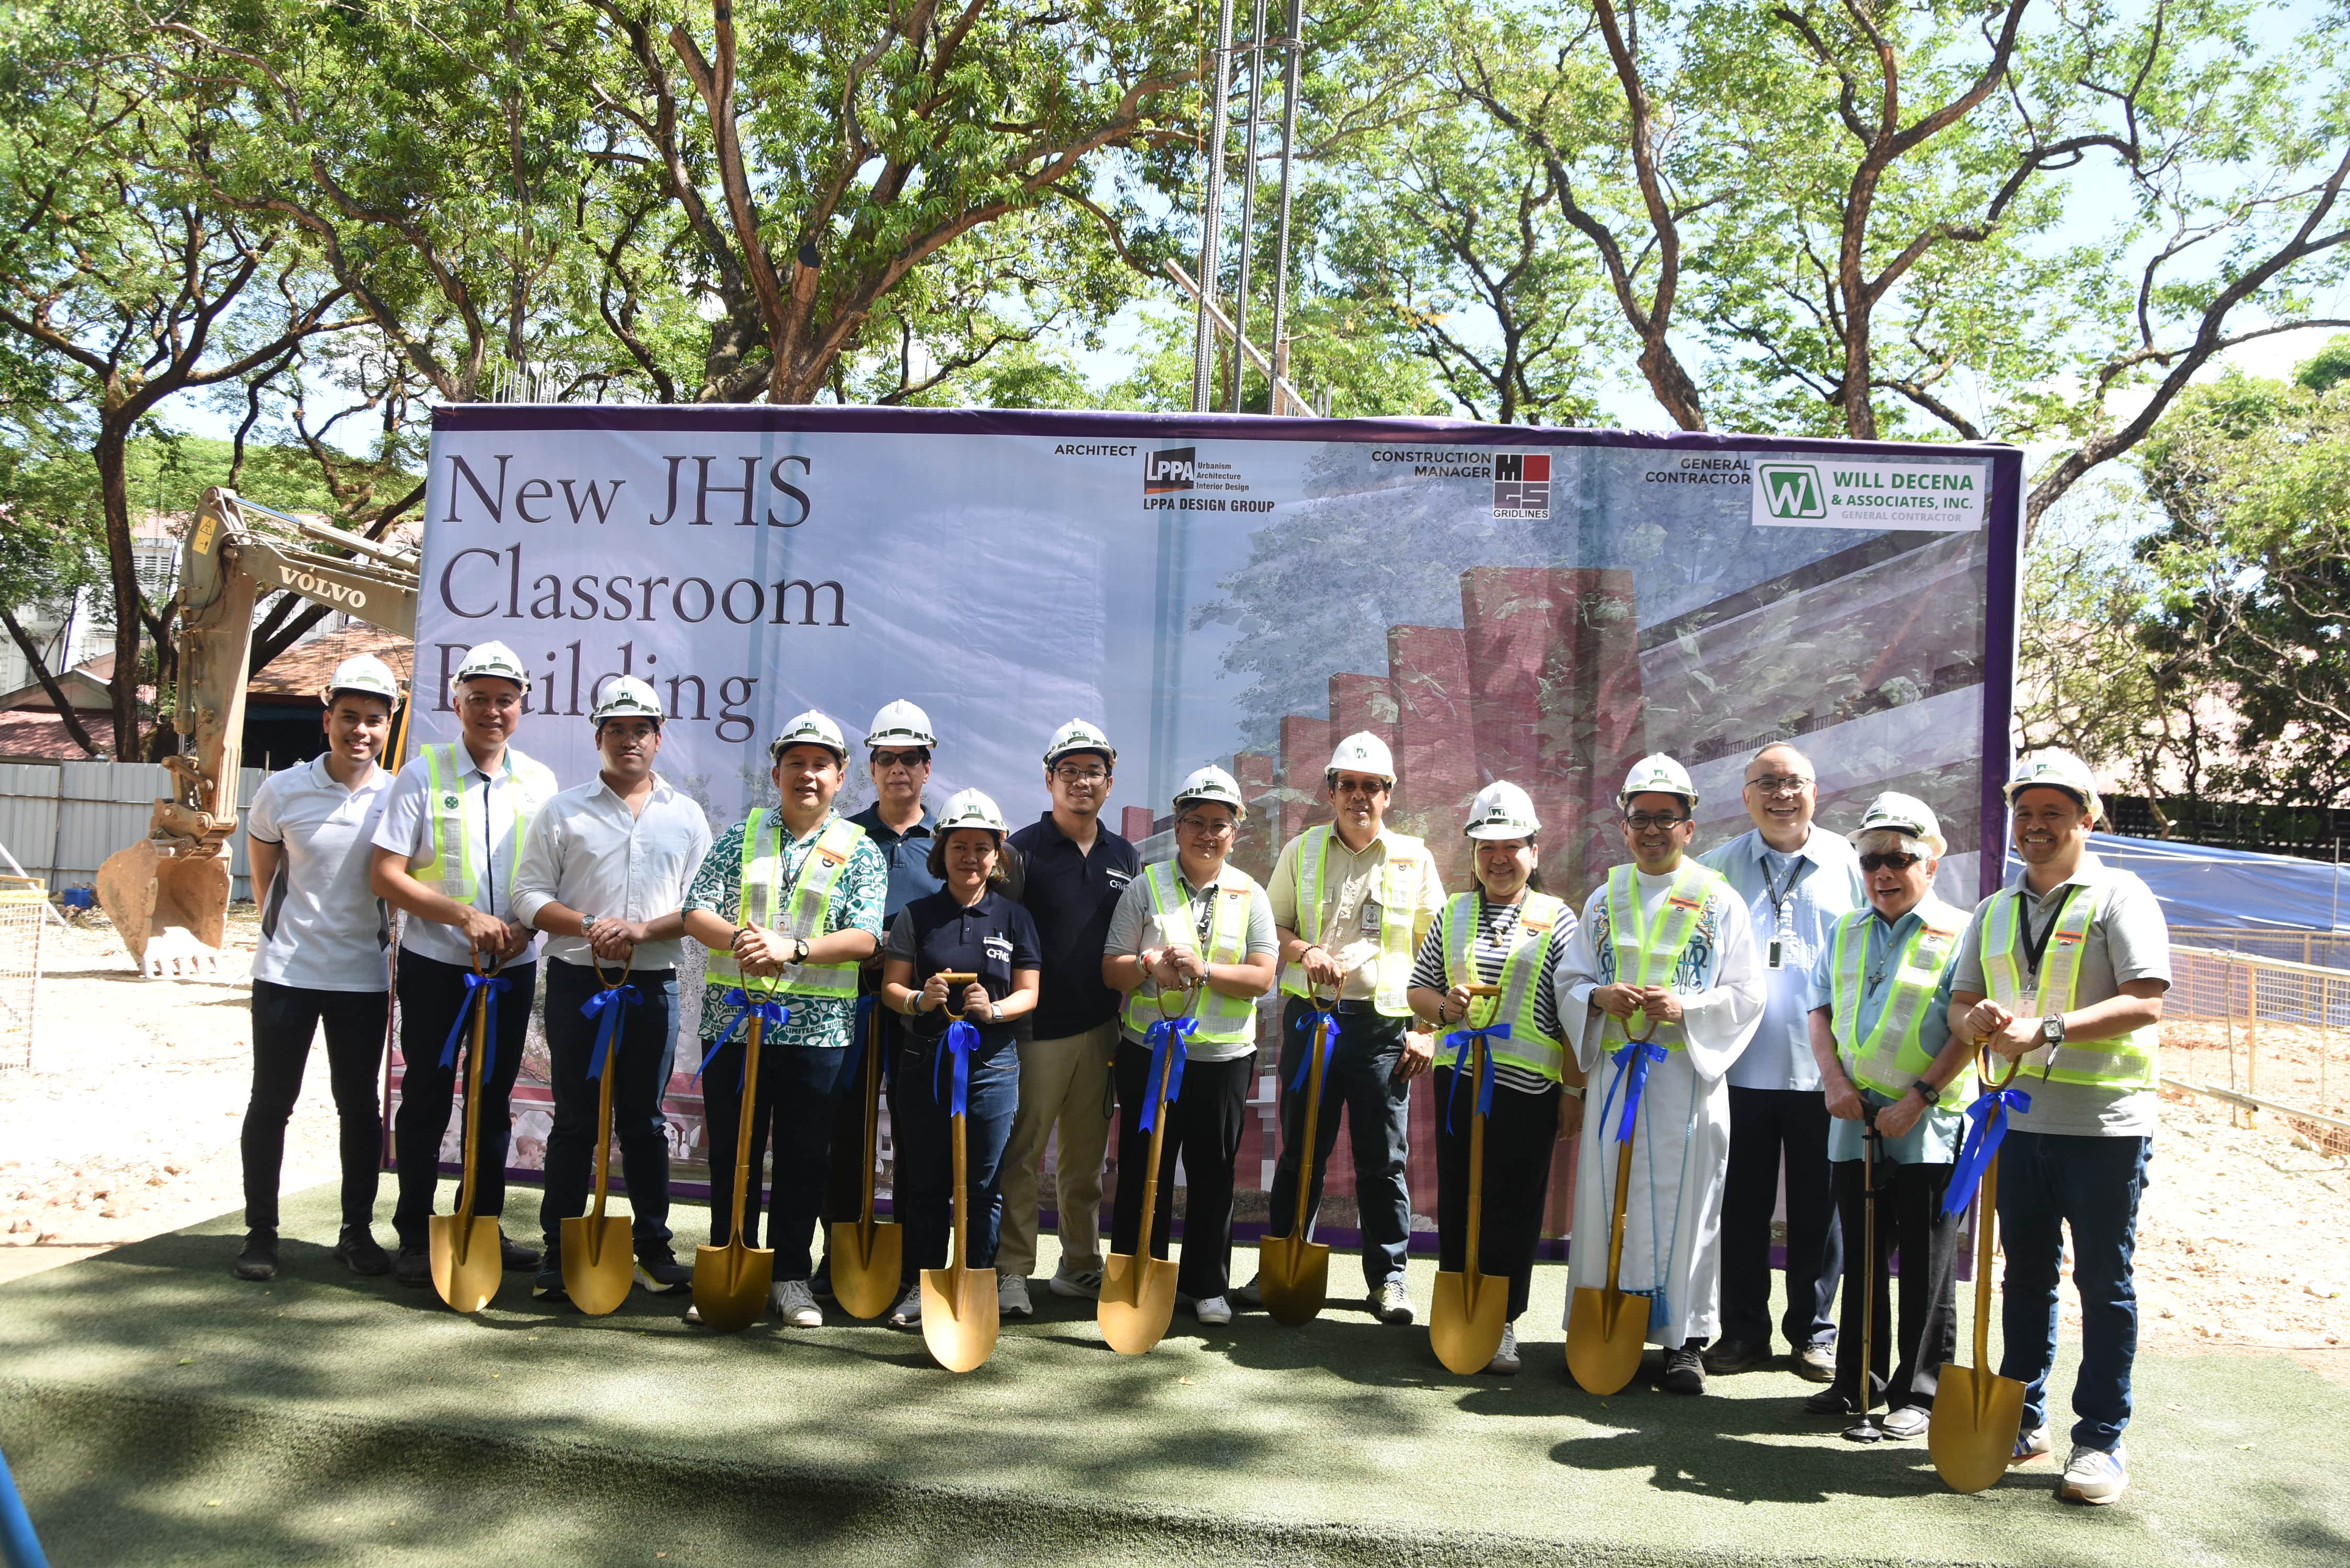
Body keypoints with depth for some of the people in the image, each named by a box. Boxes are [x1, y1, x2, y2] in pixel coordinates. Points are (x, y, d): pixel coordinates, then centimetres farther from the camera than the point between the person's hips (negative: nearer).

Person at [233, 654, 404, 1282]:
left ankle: (357, 1231, 19)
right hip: (286, 971, -1)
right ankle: (261, 1232, 17)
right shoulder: (282, 791, -4)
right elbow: (262, 871, 10)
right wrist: (289, 930, 11)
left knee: (359, 1104, 7)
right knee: (272, 1100, 5)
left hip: (364, 975, 1)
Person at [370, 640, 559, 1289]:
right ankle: (414, 1237, 14)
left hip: (513, 966, 3)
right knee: (426, 1100, 4)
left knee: (495, 1097, 12)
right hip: (435, 964, -3)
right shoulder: (423, 774, -6)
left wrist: (527, 926, -9)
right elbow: (384, 875, -10)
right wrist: (462, 915, -19)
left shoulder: (539, 781, 4)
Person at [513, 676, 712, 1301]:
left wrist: (642, 929, -12)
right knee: (575, 1120, 4)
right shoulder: (563, 810, 5)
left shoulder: (686, 816, 8)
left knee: (645, 1121, 9)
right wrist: (586, 926, -16)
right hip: (577, 982, -1)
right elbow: (530, 894, 0)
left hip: (653, 986, 1)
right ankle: (559, 1250, 13)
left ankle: (653, 1245, 18)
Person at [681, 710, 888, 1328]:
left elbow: (864, 936, -8)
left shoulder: (859, 851, 3)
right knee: (732, 1154, 8)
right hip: (733, 1022, 1)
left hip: (819, 1029, -1)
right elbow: (696, 911, 1)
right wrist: (736, 939, -21)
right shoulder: (741, 836, 8)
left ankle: (792, 1276, 18)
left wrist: (793, 949, -22)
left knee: (805, 1159, 6)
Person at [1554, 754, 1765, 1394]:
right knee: (1605, 1197, 3)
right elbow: (1569, 981, 12)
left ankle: (1684, 1340, 9)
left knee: (1683, 1199, 0)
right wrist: (1597, 997, -10)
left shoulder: (1720, 901, 4)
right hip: (1614, 1069, 3)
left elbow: (1746, 996, 0)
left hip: (1688, 1072, -2)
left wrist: (1686, 1009, -16)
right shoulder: (1604, 899, 13)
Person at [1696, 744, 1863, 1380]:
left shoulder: (1850, 865, 6)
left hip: (1824, 1069, 0)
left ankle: (1813, 1332, 22)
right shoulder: (1718, 867, 7)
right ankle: (1744, 1330, 20)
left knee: (1818, 1208, 8)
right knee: (1742, 1206, 7)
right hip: (1740, 1066, 0)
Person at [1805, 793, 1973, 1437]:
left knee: (1926, 1267, 4)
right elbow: (1821, 1010, 14)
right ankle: (1857, 1381, 24)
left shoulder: (1958, 936, -6)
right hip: (1855, 1121, 5)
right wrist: (1834, 1080, -2)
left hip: (1930, 1128, -5)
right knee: (1861, 1259, 13)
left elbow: (1969, 1033, -10)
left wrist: (1917, 1099, -16)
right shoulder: (1845, 934, 11)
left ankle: (1920, 1391, 14)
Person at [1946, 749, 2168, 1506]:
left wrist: (2047, 1030, -24)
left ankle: (2102, 1440, 11)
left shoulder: (2119, 896, -5)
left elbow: (2146, 1002, -15)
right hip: (2020, 1121, 5)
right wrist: (1980, 1020, -9)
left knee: (2104, 1282, 2)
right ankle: (2024, 1419, 24)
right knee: (2025, 1274, 13)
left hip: (2104, 1123, -5)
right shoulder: (1994, 911, 13)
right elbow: (1961, 1003, 15)